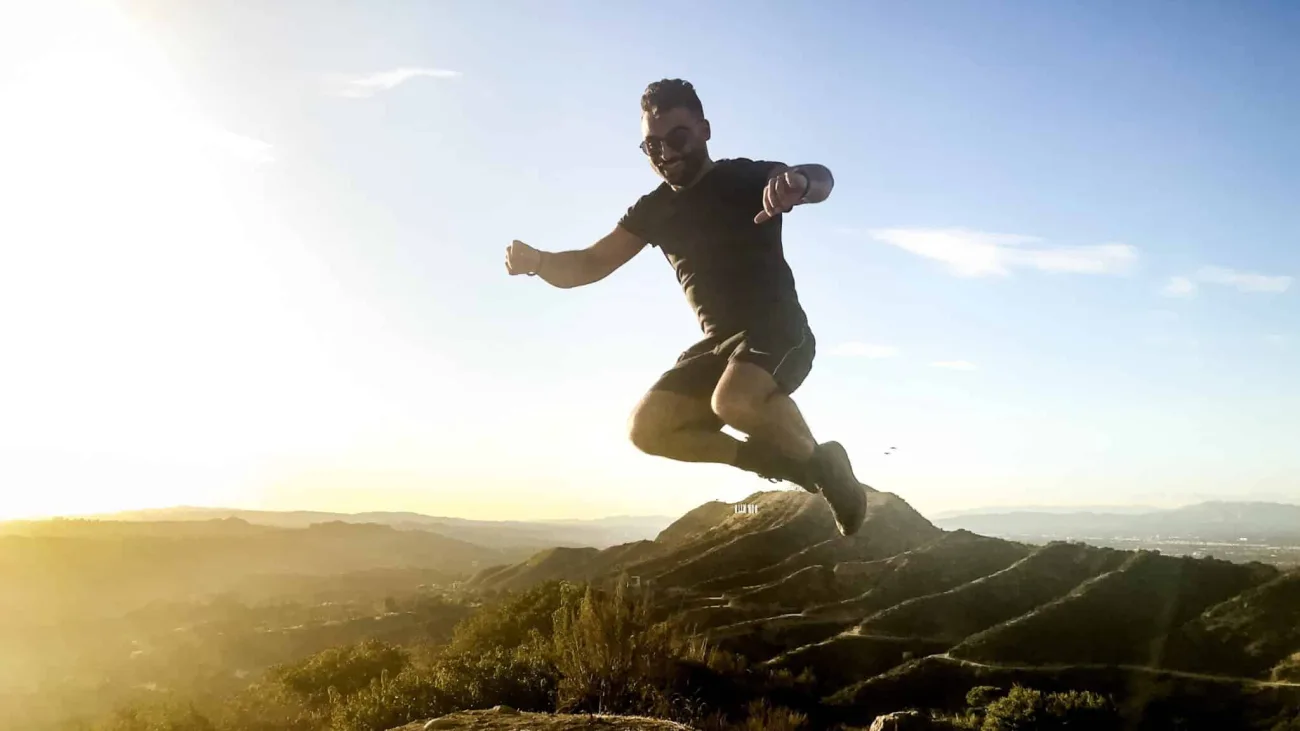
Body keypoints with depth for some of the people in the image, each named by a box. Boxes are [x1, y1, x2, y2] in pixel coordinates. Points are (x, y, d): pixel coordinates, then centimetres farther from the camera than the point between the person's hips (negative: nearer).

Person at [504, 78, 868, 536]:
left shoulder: (745, 178, -9)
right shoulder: (654, 209, 8)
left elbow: (821, 179, -29)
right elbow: (591, 264, 8)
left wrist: (800, 182, -56)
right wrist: (536, 261, -14)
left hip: (779, 331, -7)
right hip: (718, 342, 7)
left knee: (733, 401, -37)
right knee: (648, 427, -11)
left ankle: (822, 463, -8)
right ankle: (786, 461, -1)